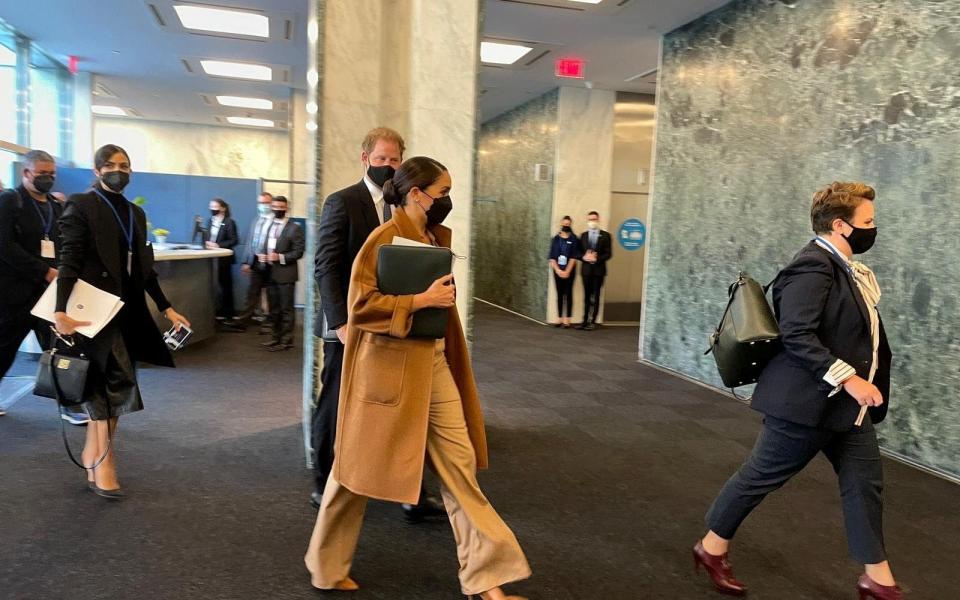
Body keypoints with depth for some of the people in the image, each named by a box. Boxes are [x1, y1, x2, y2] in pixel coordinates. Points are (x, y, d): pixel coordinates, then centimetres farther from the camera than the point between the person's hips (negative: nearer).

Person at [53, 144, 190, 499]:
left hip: (127, 310, 6)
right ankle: (103, 464, 2)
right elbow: (70, 261, -14)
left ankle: (93, 455, 23)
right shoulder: (81, 206, -5)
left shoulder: (136, 212, 14)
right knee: (117, 382, -10)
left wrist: (166, 309, 11)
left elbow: (144, 268, 15)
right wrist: (61, 311, -24)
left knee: (103, 385, 10)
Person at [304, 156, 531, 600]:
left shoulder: (437, 237, 11)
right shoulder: (384, 238, -13)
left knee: (460, 461, 6)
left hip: (434, 362, 8)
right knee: (360, 463, 8)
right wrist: (421, 301, -21)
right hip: (389, 366, -7)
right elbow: (360, 303, -19)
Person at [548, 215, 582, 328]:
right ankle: (559, 318, 10)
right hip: (557, 271, 3)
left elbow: (574, 257, -6)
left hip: (569, 271, -2)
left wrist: (567, 271, -12)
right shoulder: (556, 239, 7)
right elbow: (552, 257, 3)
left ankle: (567, 319, -1)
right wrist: (558, 270, -9)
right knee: (559, 294, 6)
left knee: (568, 294, -2)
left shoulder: (574, 239, 0)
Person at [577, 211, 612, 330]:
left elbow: (608, 253, -5)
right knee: (587, 296, 7)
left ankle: (593, 322, 3)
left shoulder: (605, 236, 1)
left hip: (599, 270, -3)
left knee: (596, 296, 0)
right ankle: (585, 320, 10)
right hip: (586, 269, 3)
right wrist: (584, 257, -13)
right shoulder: (583, 235, 11)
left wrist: (596, 259, -18)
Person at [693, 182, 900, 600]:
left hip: (844, 401, 10)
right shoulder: (814, 266, -20)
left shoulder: (843, 267, 12)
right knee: (761, 476, 3)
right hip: (808, 401, -10)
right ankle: (712, 548, 22)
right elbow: (797, 335, -28)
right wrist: (849, 378, -27)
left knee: (865, 482, 14)